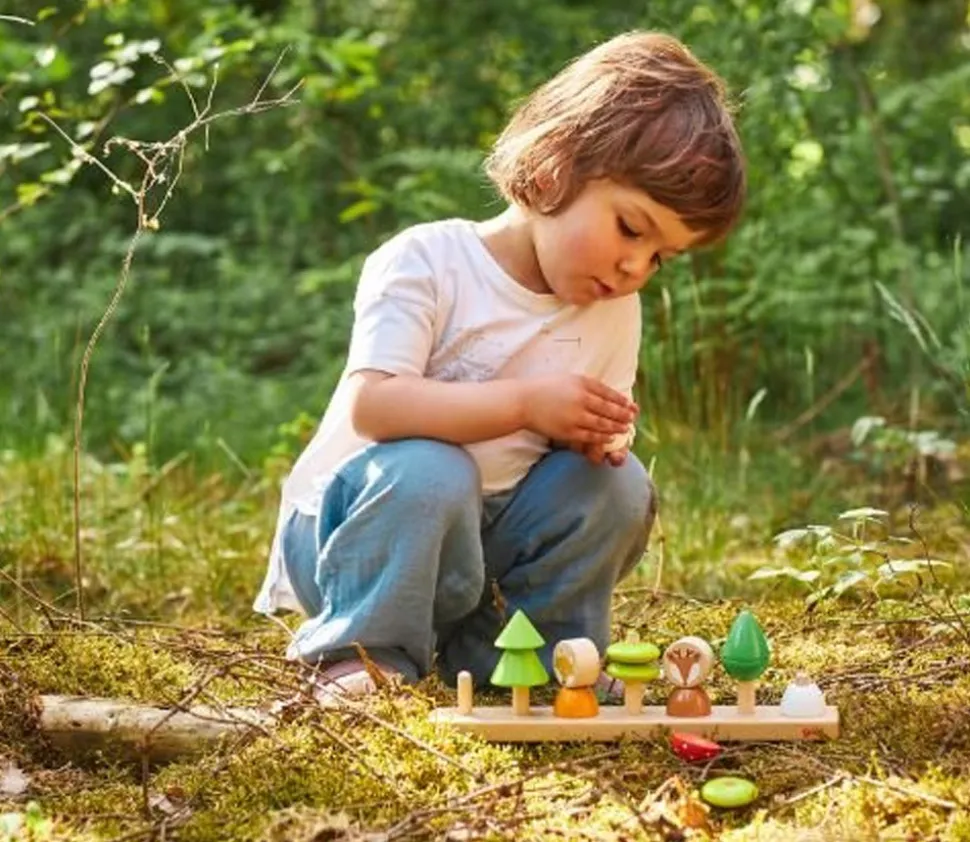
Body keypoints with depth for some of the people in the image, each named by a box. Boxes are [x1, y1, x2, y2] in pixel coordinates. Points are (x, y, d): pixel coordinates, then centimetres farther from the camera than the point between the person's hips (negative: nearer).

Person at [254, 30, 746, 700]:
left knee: (618, 484, -16)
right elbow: (372, 405, -28)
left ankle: (504, 654, -2)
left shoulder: (615, 313, 1)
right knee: (430, 474, -35)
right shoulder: (425, 261, -17)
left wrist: (596, 439, -22)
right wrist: (526, 402, -34)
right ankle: (364, 656, -18)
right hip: (349, 529, -5)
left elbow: (595, 434, 3)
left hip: (489, 537, 6)